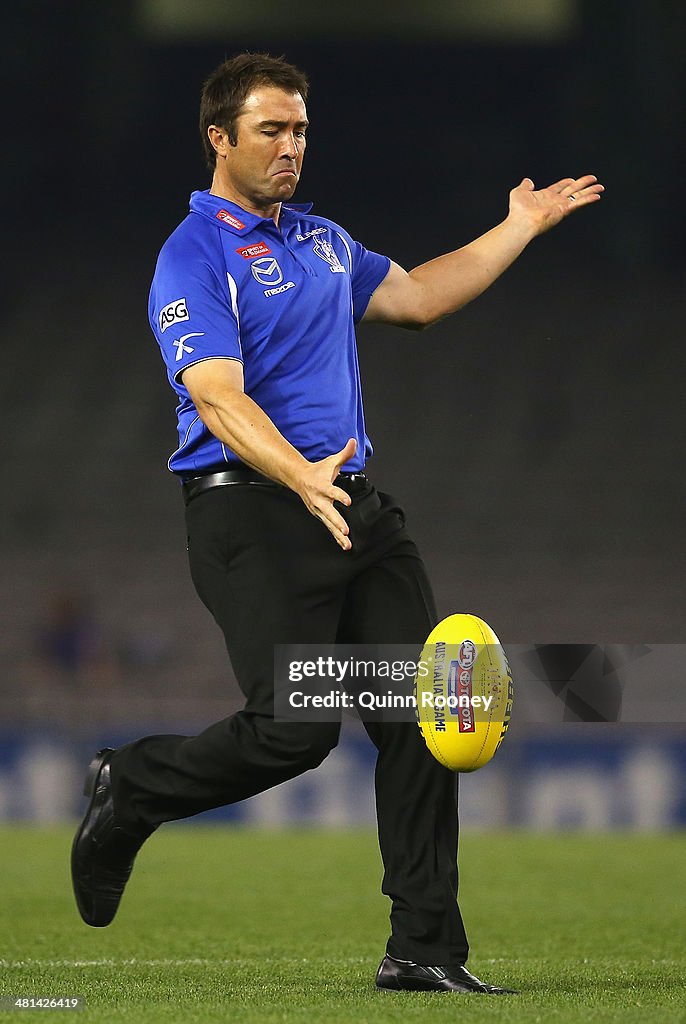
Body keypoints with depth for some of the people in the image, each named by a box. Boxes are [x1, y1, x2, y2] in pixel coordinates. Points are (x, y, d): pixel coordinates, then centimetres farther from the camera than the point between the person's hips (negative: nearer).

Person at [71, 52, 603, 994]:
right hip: (251, 514, -8)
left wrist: (519, 229, 33)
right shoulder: (195, 256, -8)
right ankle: (129, 792, 11)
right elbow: (217, 395, -21)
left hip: (354, 505, 8)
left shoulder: (322, 238, 19)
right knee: (295, 727, -16)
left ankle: (424, 950, 3)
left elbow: (414, 298, 35)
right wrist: (300, 476, -37)